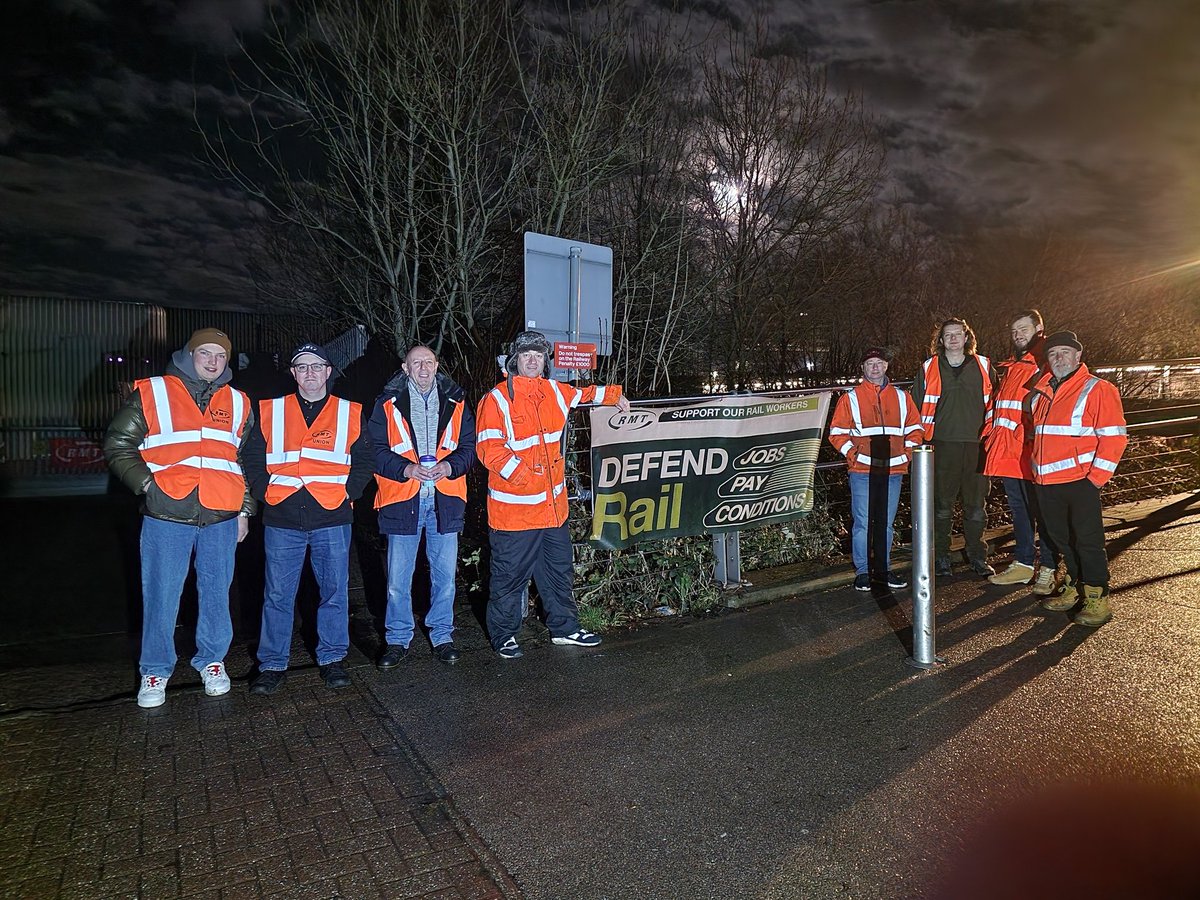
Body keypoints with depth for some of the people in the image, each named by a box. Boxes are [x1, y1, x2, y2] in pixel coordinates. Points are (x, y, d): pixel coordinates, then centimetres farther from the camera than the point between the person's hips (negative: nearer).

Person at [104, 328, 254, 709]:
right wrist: (147, 484, -9)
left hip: (221, 518, 3)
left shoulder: (238, 403, 12)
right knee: (161, 596, 4)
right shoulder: (151, 394, 2)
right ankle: (155, 671, 21)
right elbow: (118, 445, 4)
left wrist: (245, 508, 13)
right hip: (166, 516, -2)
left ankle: (212, 660, 27)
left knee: (216, 594, 10)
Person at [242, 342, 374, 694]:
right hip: (282, 521, 1)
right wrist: (265, 492, 0)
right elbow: (253, 457, 12)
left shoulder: (349, 414, 6)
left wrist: (348, 493, -2)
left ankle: (332, 659, 22)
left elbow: (364, 460, 9)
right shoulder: (270, 411, 8)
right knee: (277, 595, 6)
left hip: (332, 519, 0)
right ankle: (272, 665, 20)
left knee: (334, 592, 7)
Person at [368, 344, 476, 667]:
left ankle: (442, 635, 27)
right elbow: (377, 450, -3)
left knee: (445, 574, 11)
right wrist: (407, 469, -19)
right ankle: (397, 639, 24)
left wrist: (450, 466, -14)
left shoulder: (455, 402, 6)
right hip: (402, 498, -1)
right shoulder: (388, 404, 1)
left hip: (445, 498, 2)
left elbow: (469, 446, 5)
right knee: (397, 578, 6)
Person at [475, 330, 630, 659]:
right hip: (513, 506, -6)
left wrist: (615, 395, 39)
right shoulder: (496, 399, -9)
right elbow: (489, 448, -18)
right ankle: (503, 635, 24)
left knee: (560, 569, 17)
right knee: (510, 573, 5)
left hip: (553, 504, 6)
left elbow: (584, 394, 31)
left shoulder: (555, 392, 9)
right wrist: (521, 474, -27)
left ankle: (564, 627, 33)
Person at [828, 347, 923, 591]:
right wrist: (852, 454, -9)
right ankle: (862, 571, 6)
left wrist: (908, 454, 3)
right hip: (862, 472, -3)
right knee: (862, 523, -2)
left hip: (893, 471, 3)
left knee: (886, 523, 11)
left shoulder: (902, 397, 13)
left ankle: (883, 568, 21)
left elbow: (914, 429, 17)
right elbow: (837, 432, 2)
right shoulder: (851, 398, 4)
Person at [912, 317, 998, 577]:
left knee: (976, 505, 7)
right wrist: (924, 440, 4)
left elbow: (993, 403, 14)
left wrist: (988, 436, 8)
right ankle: (941, 557, 15)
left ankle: (978, 557, 19)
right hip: (942, 446, -1)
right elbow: (917, 407, 10)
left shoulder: (983, 366, 8)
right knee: (942, 505, 4)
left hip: (976, 446, 1)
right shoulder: (929, 369, 6)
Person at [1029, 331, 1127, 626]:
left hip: (1079, 482, -6)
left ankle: (1098, 600, 9)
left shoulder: (1098, 390, -5)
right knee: (1062, 538, 15)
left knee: (1087, 541, -2)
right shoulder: (1041, 392, 14)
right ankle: (1075, 589, 29)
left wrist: (1096, 478, -14)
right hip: (1046, 482, 7)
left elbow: (1113, 438, -10)